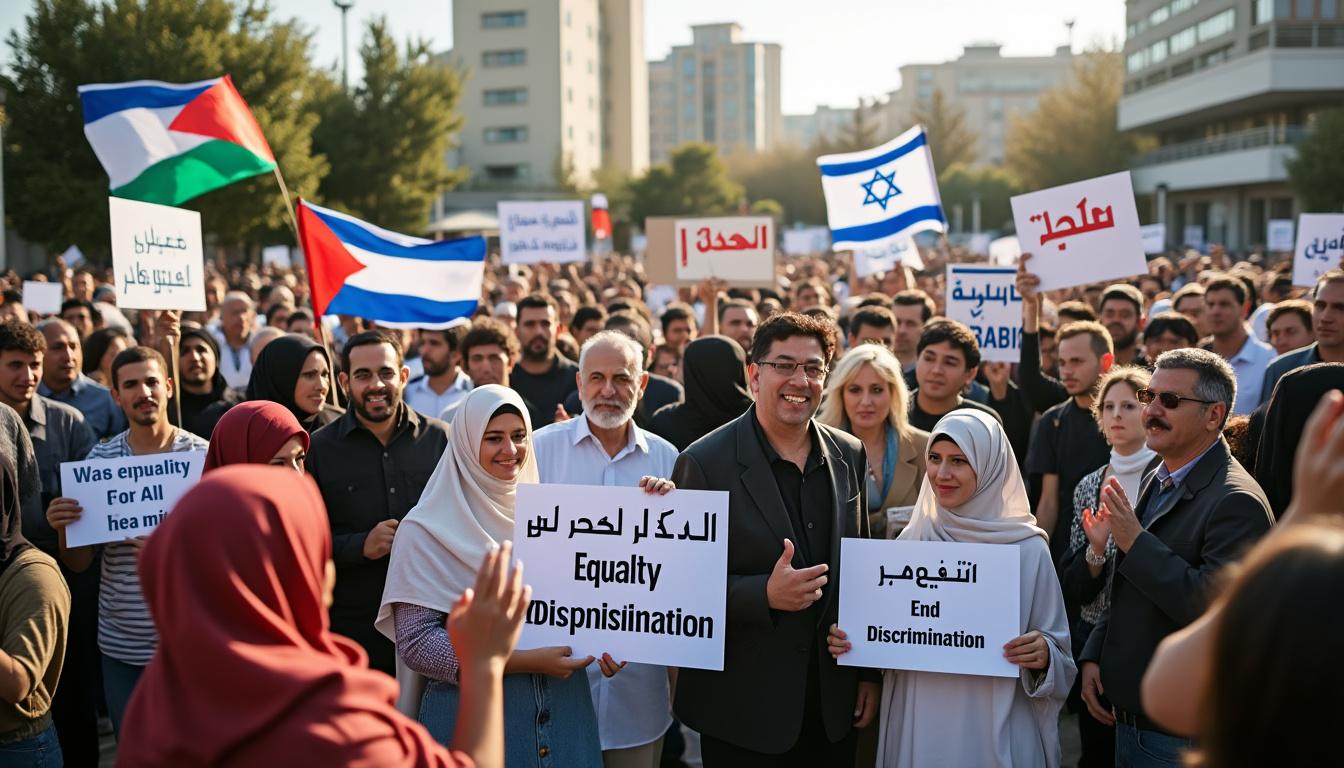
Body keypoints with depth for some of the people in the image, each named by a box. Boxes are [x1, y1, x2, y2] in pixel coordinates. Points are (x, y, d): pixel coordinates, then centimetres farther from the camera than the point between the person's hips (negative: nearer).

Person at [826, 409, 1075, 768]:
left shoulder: (1027, 549, -6)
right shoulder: (911, 540, 3)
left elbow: (1055, 650, -1)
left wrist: (1043, 656, -22)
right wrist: (850, 640, -7)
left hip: (995, 733, -3)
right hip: (916, 728, 3)